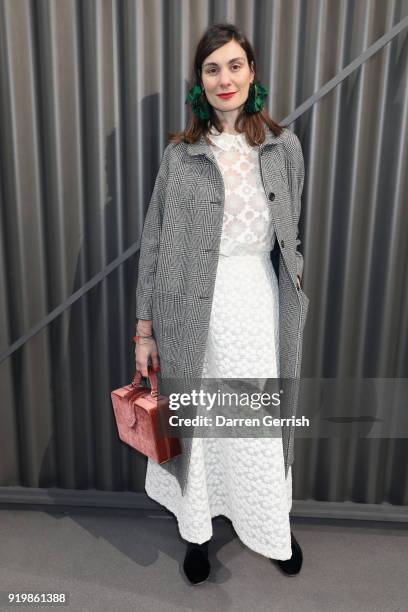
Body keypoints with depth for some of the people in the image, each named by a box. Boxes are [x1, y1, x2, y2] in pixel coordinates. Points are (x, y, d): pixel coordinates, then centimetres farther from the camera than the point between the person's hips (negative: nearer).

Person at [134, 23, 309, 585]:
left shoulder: (284, 146, 3)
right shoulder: (179, 154, 0)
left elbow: (291, 238, 8)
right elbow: (154, 245, 0)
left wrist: (292, 304, 9)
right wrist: (146, 328, -2)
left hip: (257, 304, 1)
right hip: (192, 310, 0)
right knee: (194, 424, 13)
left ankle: (276, 528, 42)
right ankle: (197, 532, 39)